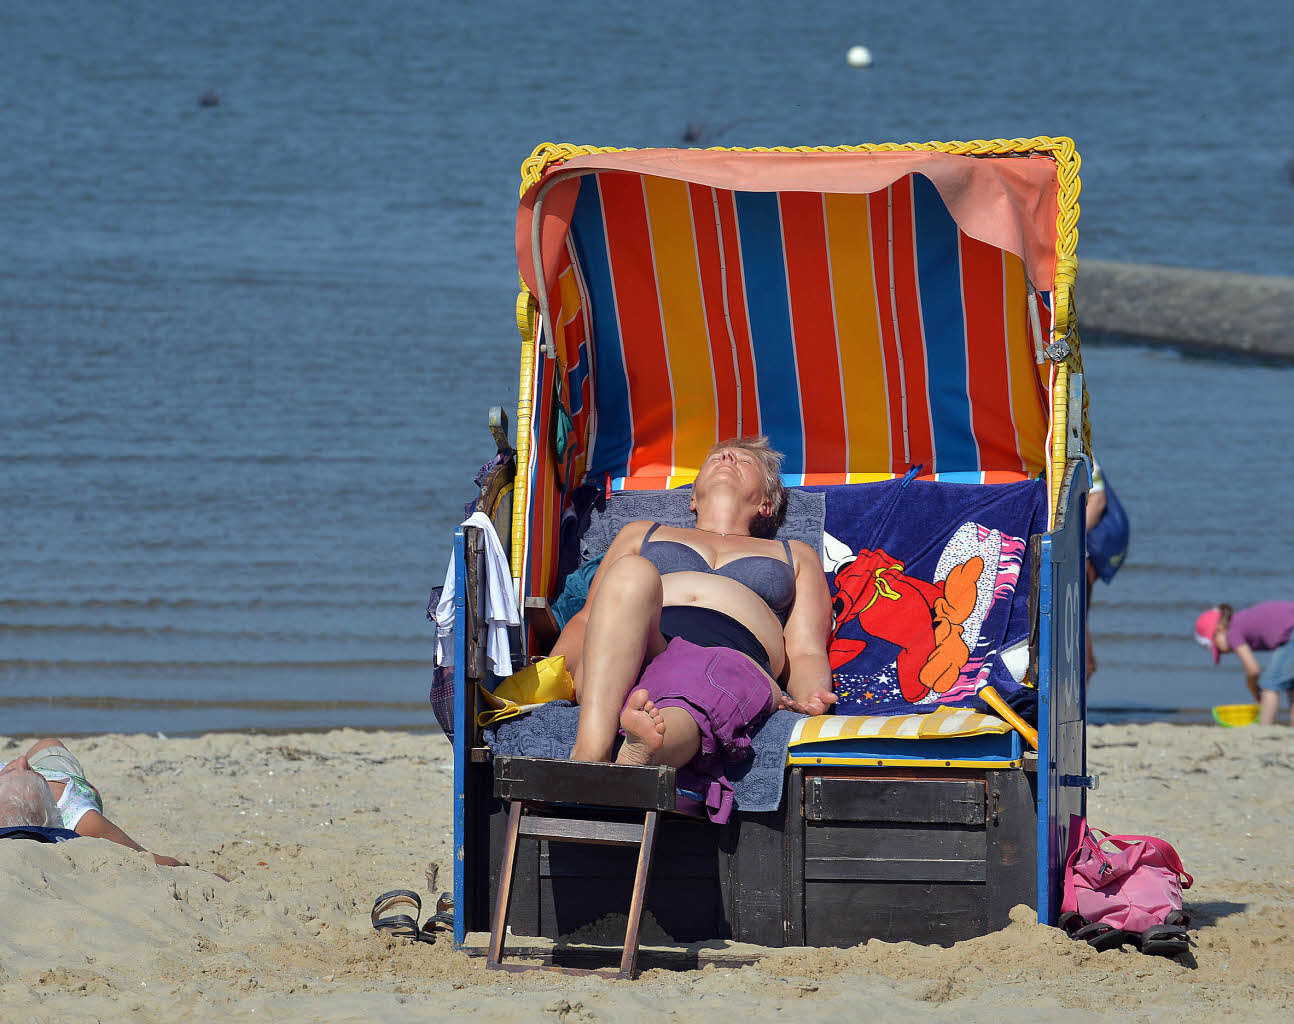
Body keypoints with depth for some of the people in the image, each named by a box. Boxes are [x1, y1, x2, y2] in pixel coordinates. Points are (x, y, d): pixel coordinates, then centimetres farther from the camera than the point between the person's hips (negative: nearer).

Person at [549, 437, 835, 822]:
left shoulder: (795, 555, 38)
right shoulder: (642, 533, 41)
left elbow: (806, 655, 23)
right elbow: (587, 619, 30)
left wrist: (810, 696, -2)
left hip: (731, 660, -1)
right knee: (633, 573, -36)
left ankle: (638, 757, -78)